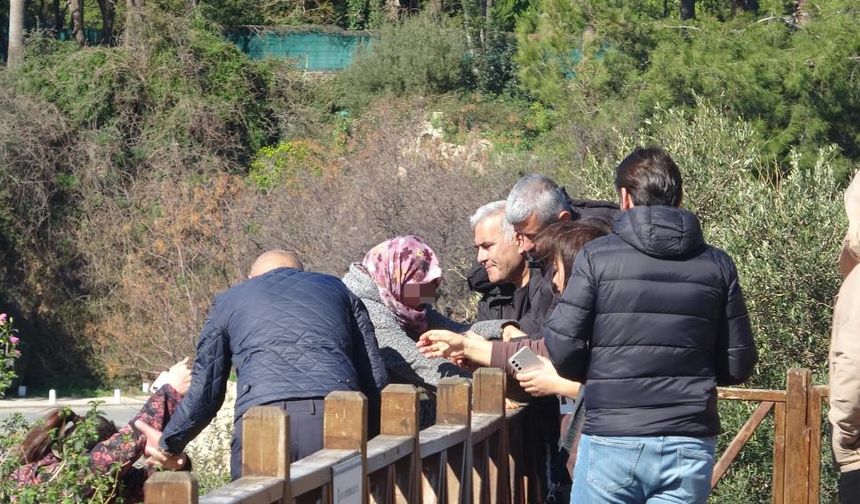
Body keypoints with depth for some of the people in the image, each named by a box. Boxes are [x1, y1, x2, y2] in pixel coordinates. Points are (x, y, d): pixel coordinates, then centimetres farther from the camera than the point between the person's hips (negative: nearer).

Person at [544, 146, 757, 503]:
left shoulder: (596, 257, -3)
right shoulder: (717, 266, 4)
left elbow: (563, 350, -6)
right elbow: (738, 366, 5)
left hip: (611, 442, -2)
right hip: (689, 446, 2)